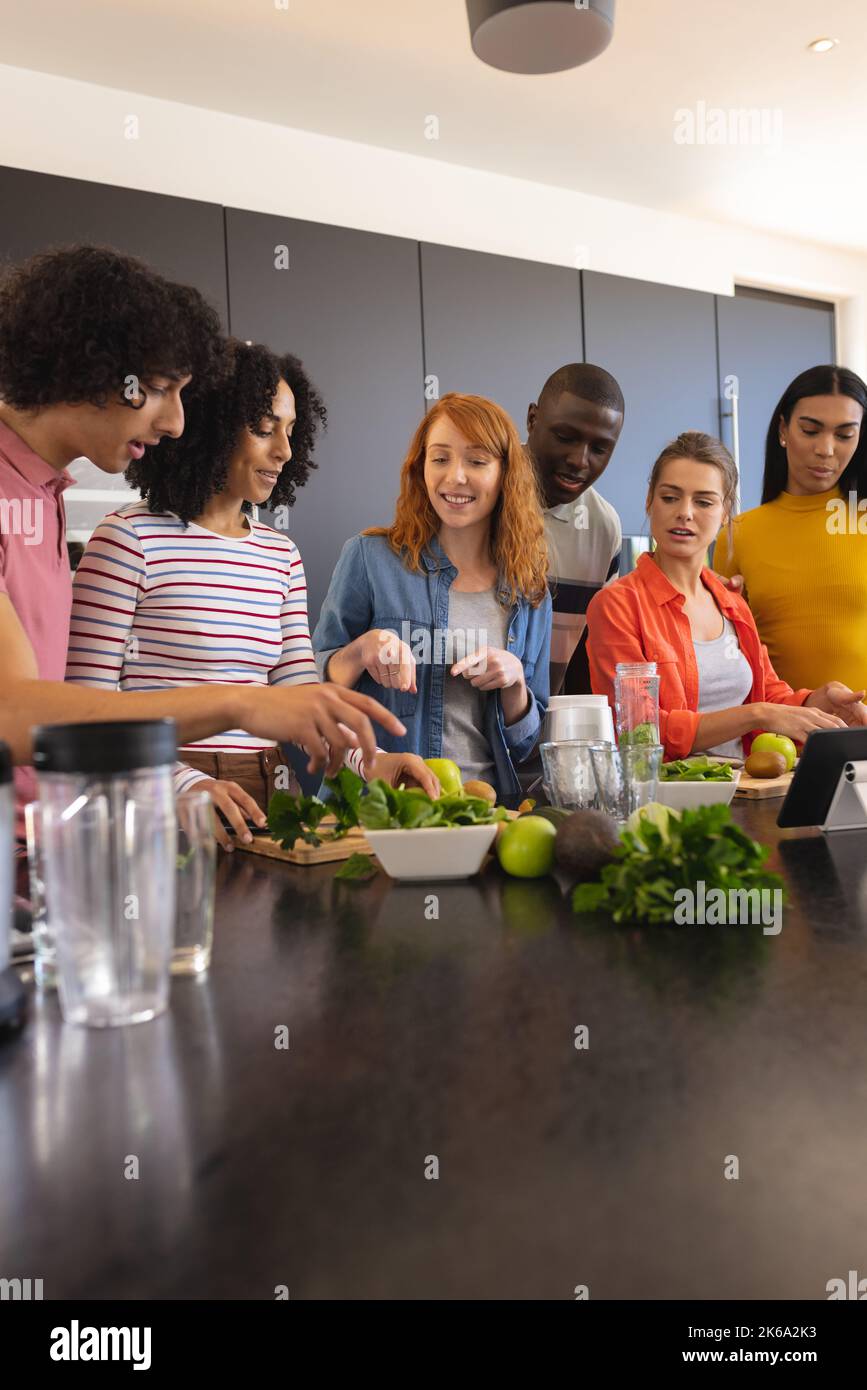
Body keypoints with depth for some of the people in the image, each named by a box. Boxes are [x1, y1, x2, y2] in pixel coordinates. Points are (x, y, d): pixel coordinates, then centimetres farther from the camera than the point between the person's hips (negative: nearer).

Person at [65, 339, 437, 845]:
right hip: (161, 811, -4)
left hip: (263, 804, 5)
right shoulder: (131, 537, -5)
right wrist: (184, 784, -20)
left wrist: (365, 763, -9)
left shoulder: (282, 554, 13)